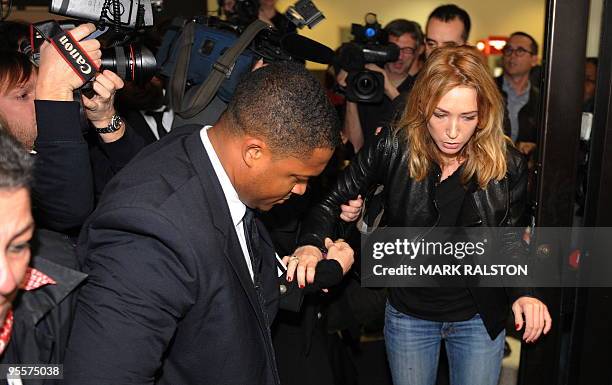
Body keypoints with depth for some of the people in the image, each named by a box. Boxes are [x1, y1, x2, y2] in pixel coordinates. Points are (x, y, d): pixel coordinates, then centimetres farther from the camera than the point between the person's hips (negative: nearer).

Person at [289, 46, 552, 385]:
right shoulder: (394, 148, -18)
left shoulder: (508, 165, -15)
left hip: (479, 318, 1)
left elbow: (508, 239, -1)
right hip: (408, 314, 0)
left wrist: (523, 293, -18)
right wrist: (312, 243, -30)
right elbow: (335, 198, -11)